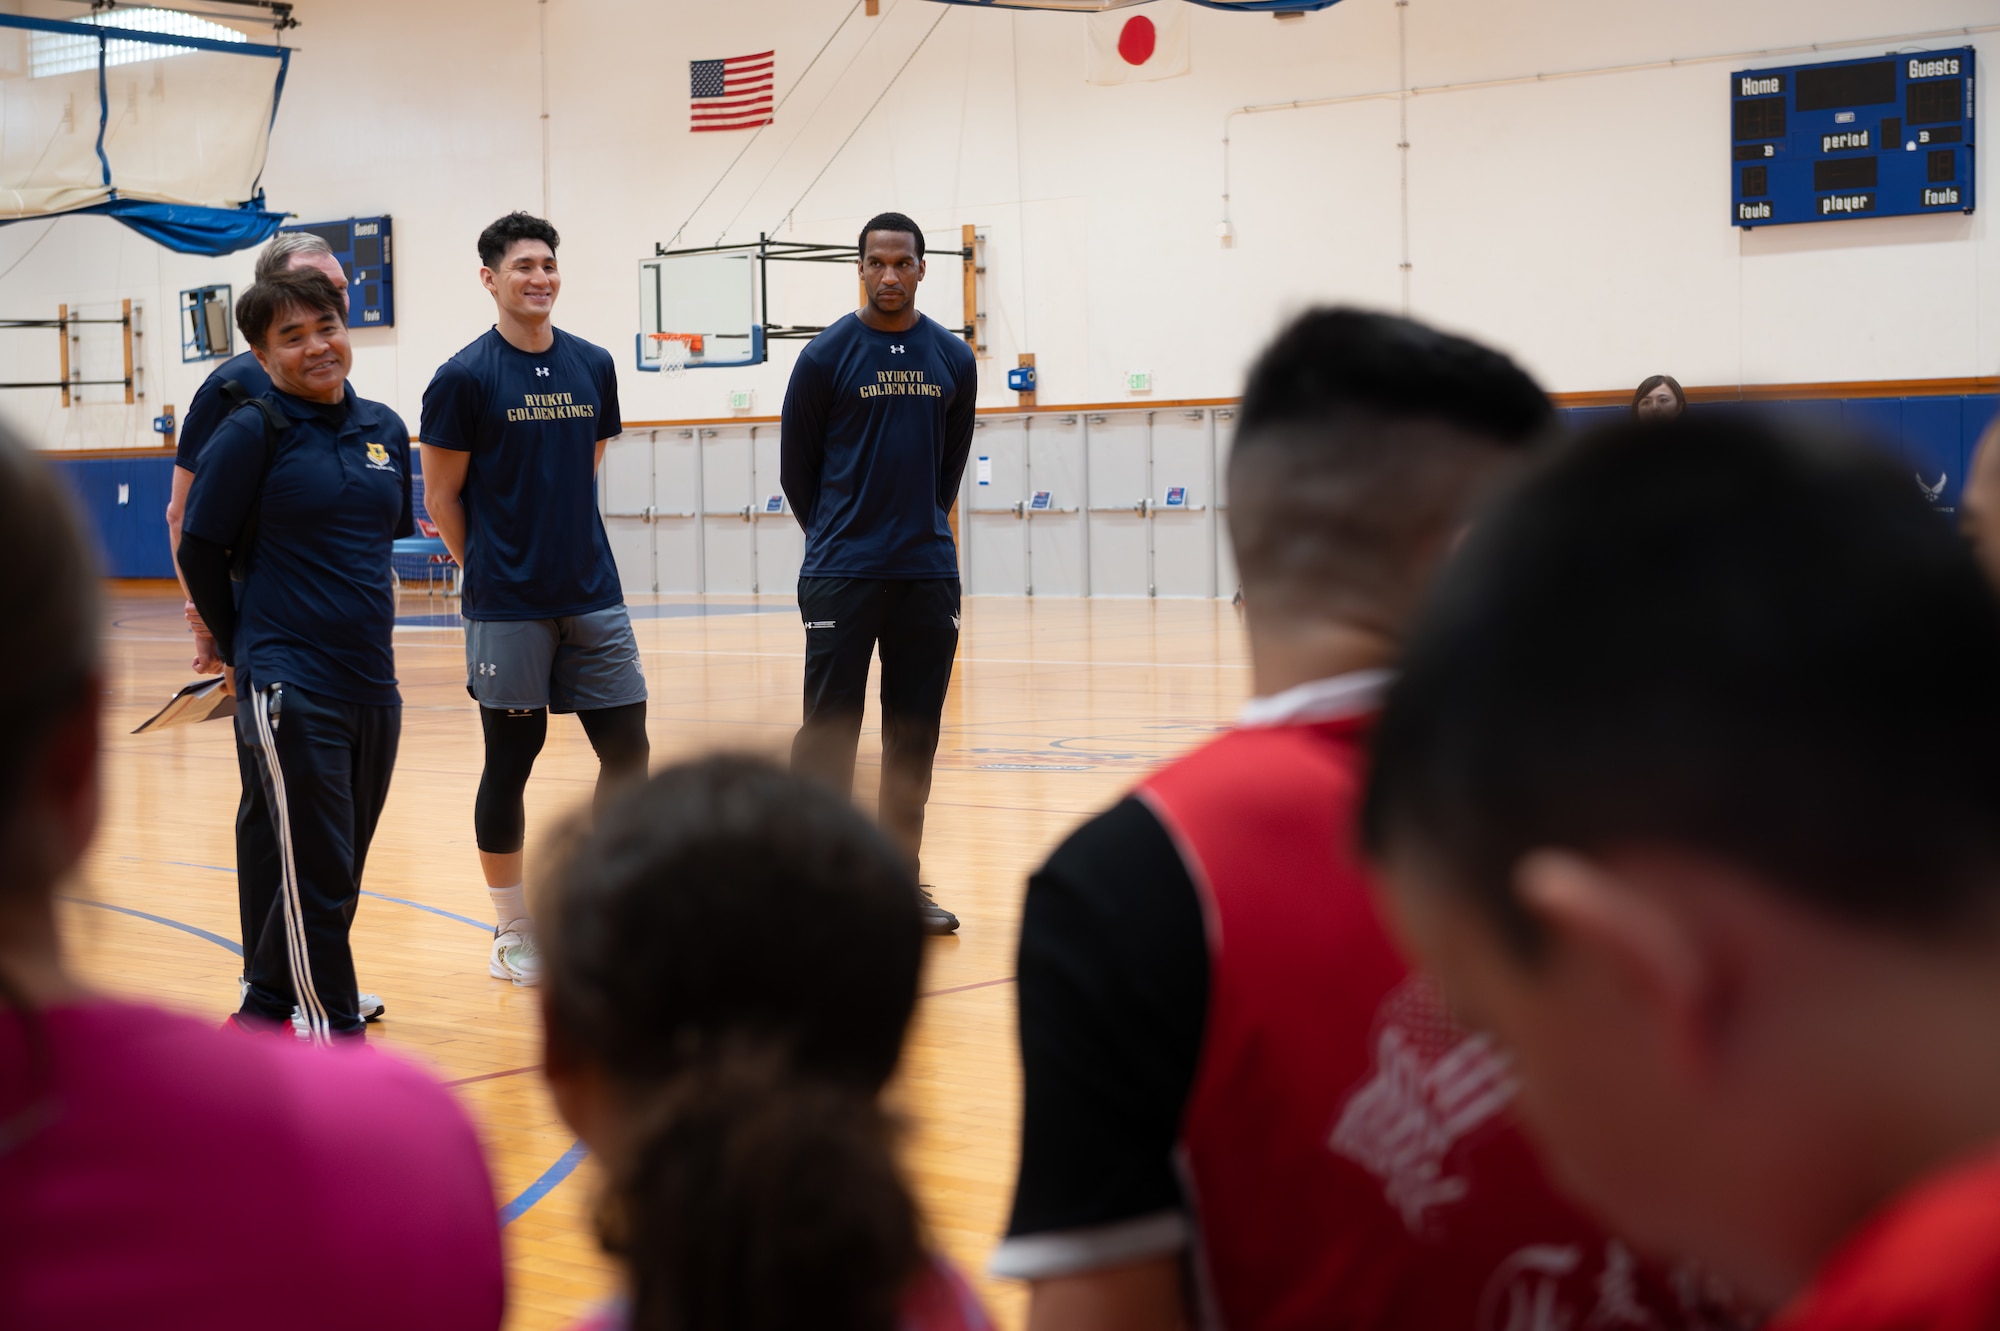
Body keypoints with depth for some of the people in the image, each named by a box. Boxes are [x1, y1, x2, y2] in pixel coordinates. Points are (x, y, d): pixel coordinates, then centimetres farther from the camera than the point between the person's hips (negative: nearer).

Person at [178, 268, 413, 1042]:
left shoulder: (385, 429, 8)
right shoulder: (252, 433, -8)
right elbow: (199, 550, -3)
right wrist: (240, 650, 5)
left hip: (372, 682, 6)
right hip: (291, 689, -6)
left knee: (338, 877, 14)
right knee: (317, 876, -3)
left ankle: (262, 1009, 31)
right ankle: (333, 1037, 7)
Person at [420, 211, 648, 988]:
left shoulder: (593, 367, 7)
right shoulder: (464, 379, -7)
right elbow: (441, 499, -2)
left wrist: (563, 552, 13)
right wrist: (495, 570, 3)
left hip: (593, 597, 5)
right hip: (507, 608, -4)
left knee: (627, 749, 2)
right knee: (510, 761, 4)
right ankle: (513, 933, 16)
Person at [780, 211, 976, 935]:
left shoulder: (953, 358, 7)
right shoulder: (826, 356, -3)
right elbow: (795, 468, 5)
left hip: (928, 574, 4)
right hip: (841, 576, -3)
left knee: (914, 734, 8)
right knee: (828, 732, -3)